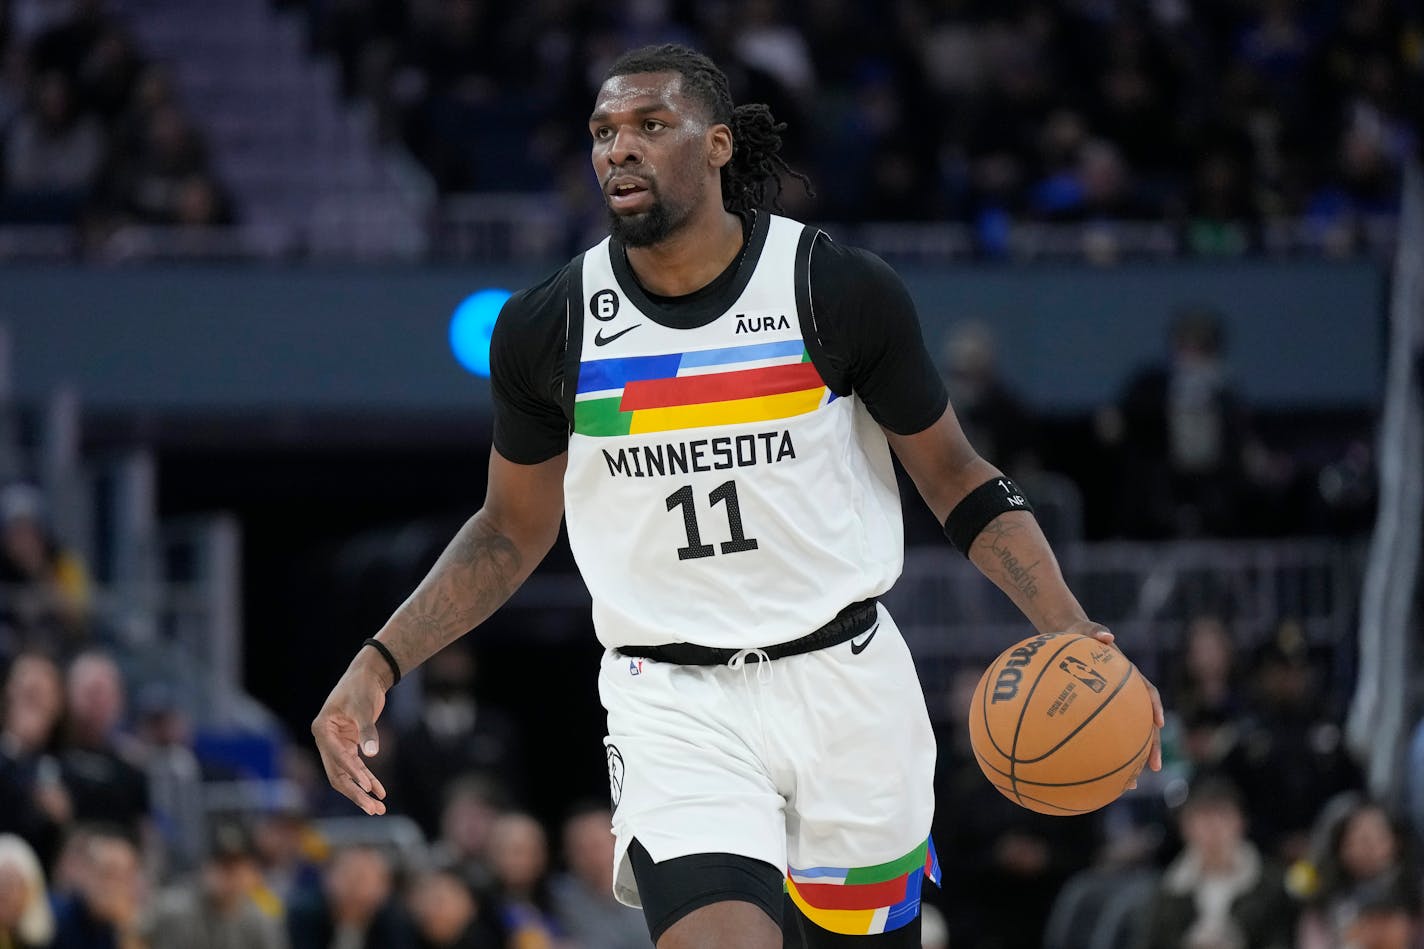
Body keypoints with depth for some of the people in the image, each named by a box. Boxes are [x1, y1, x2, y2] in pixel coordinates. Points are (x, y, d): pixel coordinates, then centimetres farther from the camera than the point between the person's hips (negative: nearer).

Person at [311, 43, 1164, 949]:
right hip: (673, 701, 0)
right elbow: (513, 533, 13)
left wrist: (1071, 630, -10)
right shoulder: (546, 328, -2)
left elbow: (957, 478, 4)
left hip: (843, 680, 0)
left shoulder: (842, 292, -6)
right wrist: (378, 665, 2)